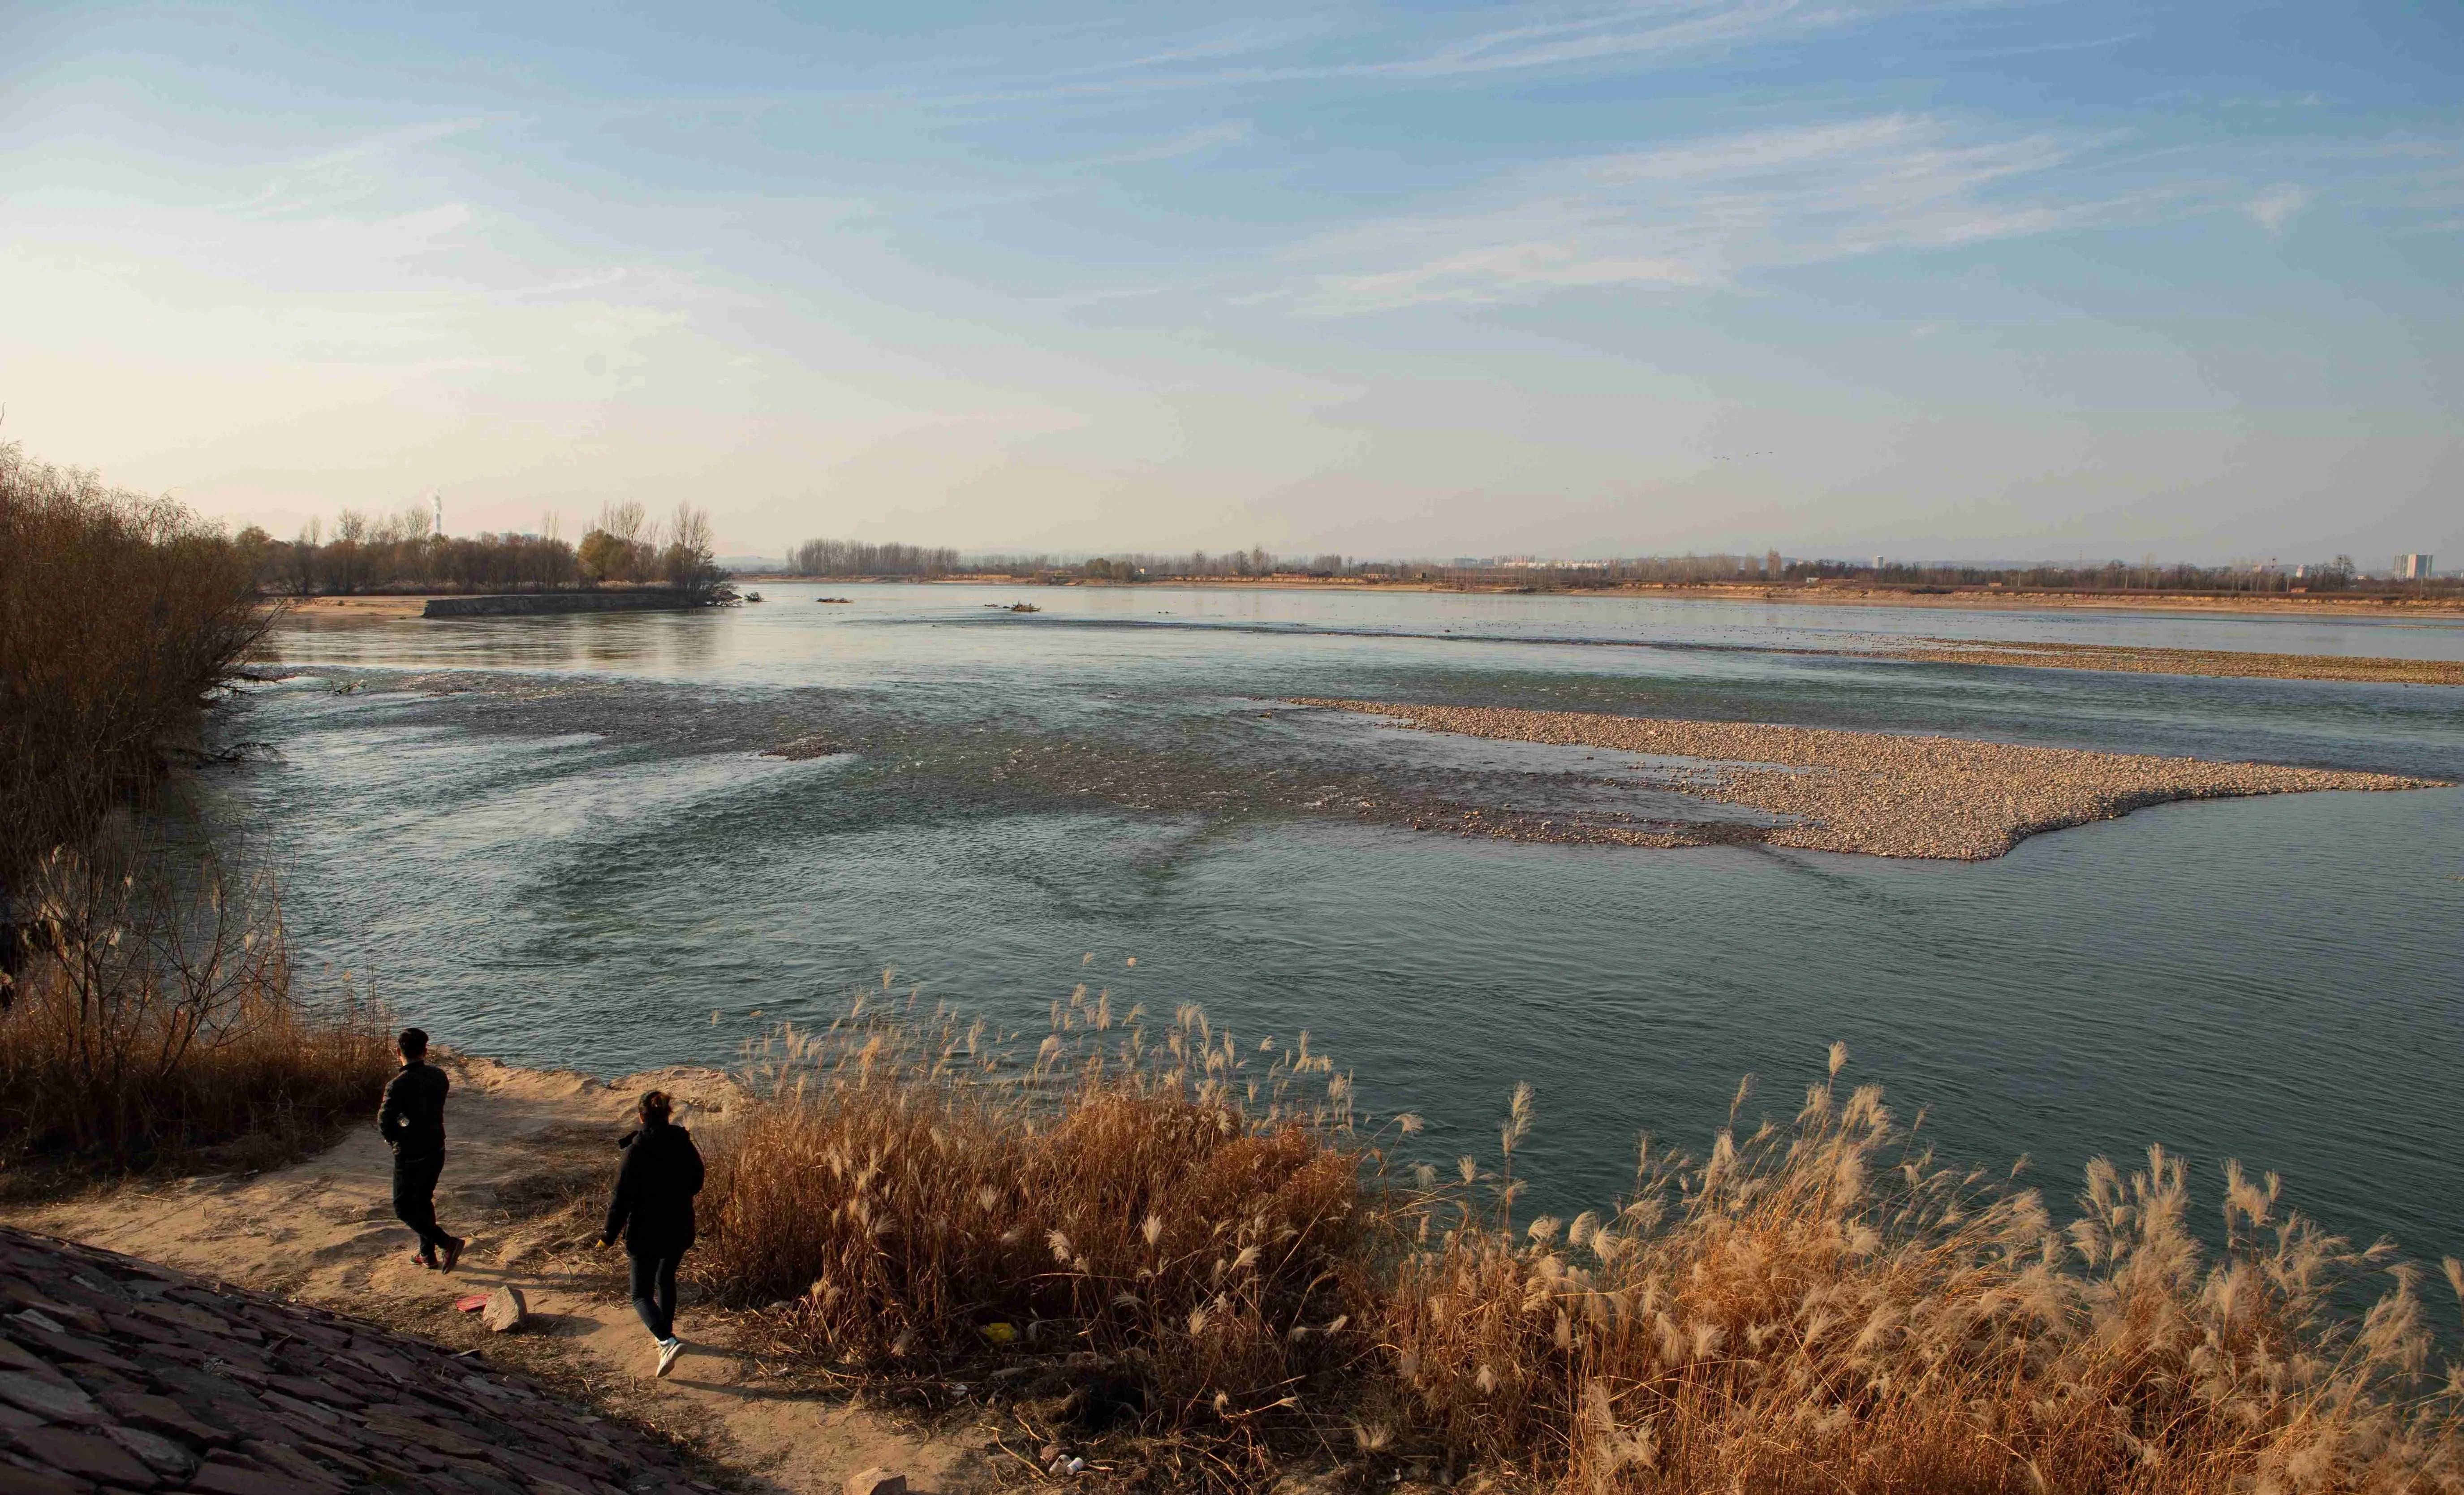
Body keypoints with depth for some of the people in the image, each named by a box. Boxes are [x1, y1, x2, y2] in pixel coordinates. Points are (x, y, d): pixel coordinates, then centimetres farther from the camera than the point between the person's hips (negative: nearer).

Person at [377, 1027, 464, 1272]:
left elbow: (385, 1125, -22)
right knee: (424, 1202, 23)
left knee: (404, 1209, 8)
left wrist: (396, 1139, -1)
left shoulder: (398, 1085, -23)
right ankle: (428, 1255, 29)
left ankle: (448, 1243, -5)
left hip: (411, 1156, -6)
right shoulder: (439, 1076, -3)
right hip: (437, 1150, 7)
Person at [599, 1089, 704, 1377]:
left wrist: (609, 1235, -5)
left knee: (642, 1294, 5)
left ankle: (668, 1341, -17)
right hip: (680, 1229, 5)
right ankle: (666, 1336, 38)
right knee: (666, 1280, 27)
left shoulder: (636, 1150, -17)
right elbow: (696, 1184, 8)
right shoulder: (684, 1145, -4)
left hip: (645, 1233, -5)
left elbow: (622, 1196, -15)